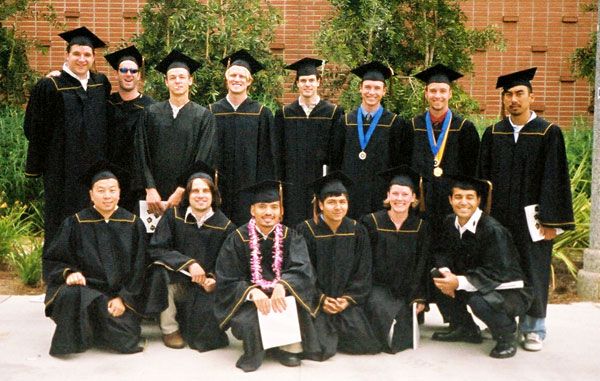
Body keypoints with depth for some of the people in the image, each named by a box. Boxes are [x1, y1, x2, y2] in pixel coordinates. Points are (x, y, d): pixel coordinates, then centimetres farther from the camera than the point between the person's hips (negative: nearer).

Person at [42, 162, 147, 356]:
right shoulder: (75, 223, 1)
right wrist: (69, 273, -18)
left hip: (121, 294, 1)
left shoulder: (133, 225, 3)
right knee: (71, 295, -35)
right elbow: (52, 260, 3)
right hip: (84, 287, -1)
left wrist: (123, 298, -9)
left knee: (125, 340, -17)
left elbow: (137, 268, 2)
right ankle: (68, 339, -7)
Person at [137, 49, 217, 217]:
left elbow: (204, 158, -4)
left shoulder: (203, 116, 2)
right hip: (156, 196, 1)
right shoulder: (151, 113, 7)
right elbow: (142, 154, 3)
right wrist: (150, 189, -7)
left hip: (188, 195, -1)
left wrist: (181, 191, -10)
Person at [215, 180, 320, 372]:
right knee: (248, 320, -32)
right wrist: (252, 291, -30)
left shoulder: (291, 237, -1)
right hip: (247, 299, -1)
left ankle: (289, 347, -7)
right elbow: (227, 282, -9)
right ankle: (253, 350, 0)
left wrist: (282, 286, -38)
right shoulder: (238, 239, -5)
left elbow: (302, 270, -16)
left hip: (282, 296, 1)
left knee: (295, 303, -30)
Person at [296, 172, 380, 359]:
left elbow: (363, 271, 4)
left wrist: (349, 298, -9)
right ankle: (325, 330, 15)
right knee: (323, 349, -20)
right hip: (316, 301, -3)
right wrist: (321, 300, -15)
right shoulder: (306, 231, -7)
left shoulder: (357, 231, 2)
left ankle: (334, 333, 17)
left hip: (347, 300, 3)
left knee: (366, 342, -11)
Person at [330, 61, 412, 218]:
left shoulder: (394, 123, 1)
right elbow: (335, 158, 9)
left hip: (381, 195, -2)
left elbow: (401, 162, 1)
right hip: (349, 194, 2)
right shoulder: (345, 121, 7)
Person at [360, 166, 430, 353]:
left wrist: (420, 298, -2)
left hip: (405, 291, 2)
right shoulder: (371, 222, -1)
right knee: (379, 309, -31)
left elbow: (422, 266, 6)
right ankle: (387, 340, -1)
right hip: (377, 286, -2)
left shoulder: (420, 227, 5)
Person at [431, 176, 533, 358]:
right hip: (476, 283, 7)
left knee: (478, 299, -36)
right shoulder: (450, 223, -3)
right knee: (436, 277, -7)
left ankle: (508, 335, -2)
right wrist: (445, 272, -17)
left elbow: (496, 274, -28)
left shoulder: (493, 230, -25)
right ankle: (465, 329, 11)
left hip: (509, 292, -7)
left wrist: (459, 282, -33)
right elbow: (442, 251, 5)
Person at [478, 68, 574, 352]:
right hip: (498, 217, 3)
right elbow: (483, 176, 8)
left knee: (533, 272, 6)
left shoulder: (549, 133, -3)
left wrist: (550, 220, -11)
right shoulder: (493, 134, 7)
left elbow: (555, 179, -6)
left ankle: (533, 329, 19)